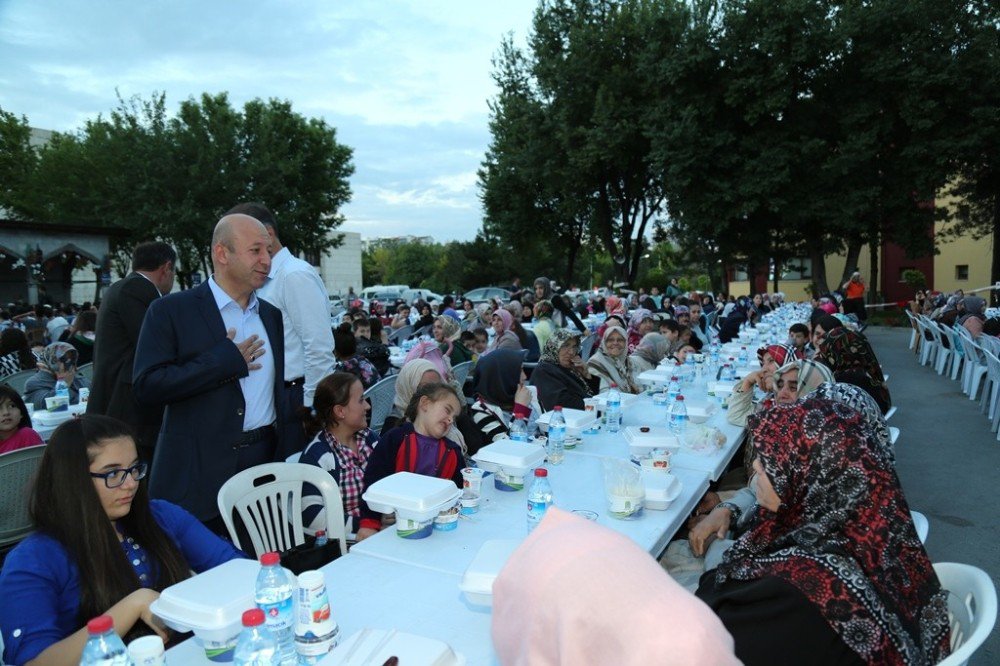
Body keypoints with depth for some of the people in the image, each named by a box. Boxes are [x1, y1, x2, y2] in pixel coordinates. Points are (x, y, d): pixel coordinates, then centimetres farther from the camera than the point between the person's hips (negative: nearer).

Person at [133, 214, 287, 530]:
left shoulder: (271, 315, 11)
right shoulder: (171, 311, -5)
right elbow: (146, 385, -14)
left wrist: (289, 459, 11)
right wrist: (225, 361, -16)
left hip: (268, 463, 5)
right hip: (200, 475, -4)